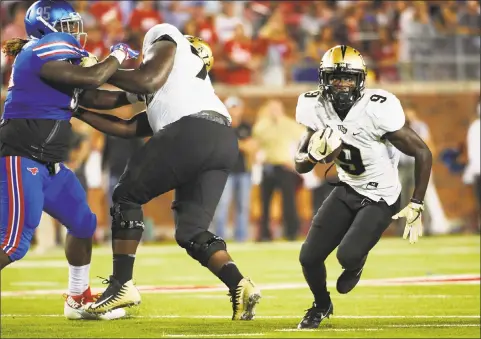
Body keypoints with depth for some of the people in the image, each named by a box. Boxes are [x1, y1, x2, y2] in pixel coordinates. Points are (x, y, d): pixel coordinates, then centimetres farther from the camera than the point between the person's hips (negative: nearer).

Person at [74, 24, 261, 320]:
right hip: (224, 141, 8)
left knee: (127, 197, 6)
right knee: (192, 232, 11)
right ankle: (240, 287, -9)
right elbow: (126, 128, 37)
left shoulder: (166, 41, 21)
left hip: (194, 133, -8)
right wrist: (78, 110, 45)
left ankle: (122, 285, 1)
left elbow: (147, 81, 3)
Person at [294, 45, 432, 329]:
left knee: (347, 255, -24)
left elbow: (423, 153, -20)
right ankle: (322, 305, 31)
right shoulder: (317, 109, -12)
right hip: (348, 190, 5)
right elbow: (300, 166, -2)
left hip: (381, 198, -5)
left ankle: (356, 264, 17)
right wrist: (315, 154, -27)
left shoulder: (376, 110, -29)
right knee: (309, 257, -3)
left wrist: (416, 207, -17)